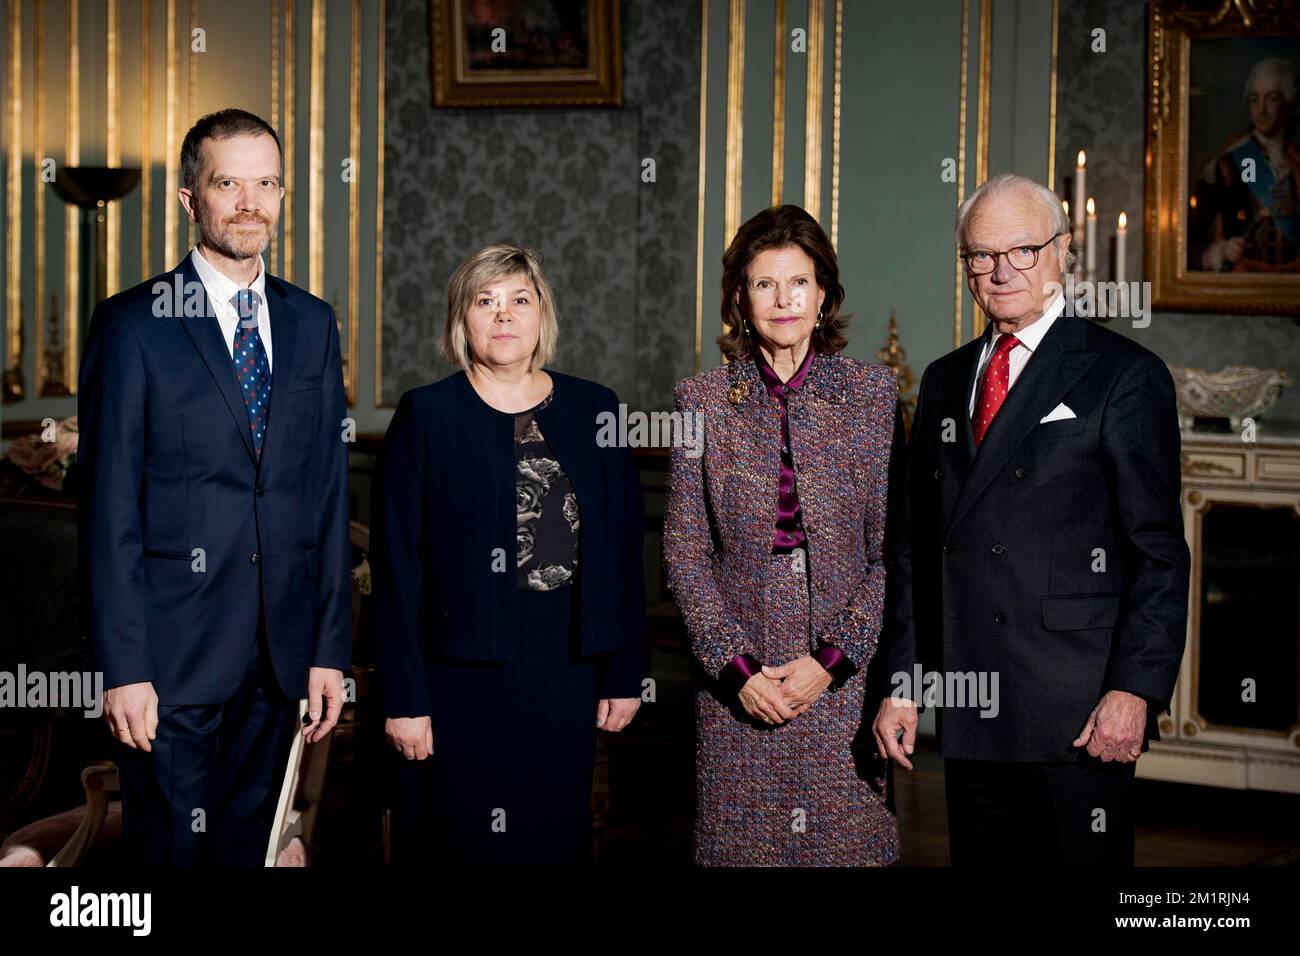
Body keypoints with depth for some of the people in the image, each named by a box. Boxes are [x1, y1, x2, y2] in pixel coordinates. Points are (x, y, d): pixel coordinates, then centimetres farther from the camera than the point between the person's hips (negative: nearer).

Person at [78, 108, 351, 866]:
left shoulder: (312, 324, 10)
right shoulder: (134, 325, -4)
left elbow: (329, 492, 9)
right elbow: (109, 507, -7)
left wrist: (331, 647, 5)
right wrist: (123, 667, -12)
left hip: (280, 659, 4)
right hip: (175, 657, -4)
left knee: (250, 845, 13)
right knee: (173, 850, 4)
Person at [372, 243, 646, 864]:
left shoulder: (593, 410, 6)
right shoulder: (425, 416, -2)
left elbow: (624, 549, 8)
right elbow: (396, 563, -5)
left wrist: (625, 673, 4)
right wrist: (404, 698, -9)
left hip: (565, 668, 3)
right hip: (462, 667, -2)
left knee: (555, 835, 9)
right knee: (460, 838, 4)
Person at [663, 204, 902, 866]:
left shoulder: (872, 393, 2)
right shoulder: (703, 400, 3)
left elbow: (894, 549, 0)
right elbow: (684, 552, 2)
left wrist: (830, 659, -8)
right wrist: (737, 666, -7)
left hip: (843, 680, 0)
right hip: (737, 687, 0)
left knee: (849, 838, 0)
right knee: (742, 846, 2)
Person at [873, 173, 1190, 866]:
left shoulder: (1125, 375, -2)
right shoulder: (944, 382, 15)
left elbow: (1159, 552, -6)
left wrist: (1135, 688, -14)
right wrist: (901, 682, 9)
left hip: (1080, 716, -5)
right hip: (969, 712, 5)